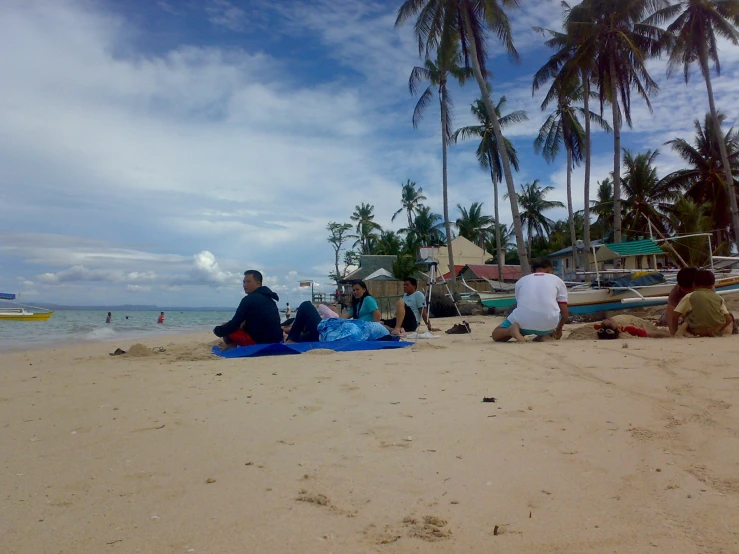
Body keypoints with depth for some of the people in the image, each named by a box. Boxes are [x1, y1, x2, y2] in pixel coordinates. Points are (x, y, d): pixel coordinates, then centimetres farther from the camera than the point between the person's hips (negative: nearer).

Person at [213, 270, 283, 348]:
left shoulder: (249, 299, -12)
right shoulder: (268, 298, 16)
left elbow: (234, 324, -10)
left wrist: (217, 330, 6)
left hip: (260, 341, -9)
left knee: (226, 330, 1)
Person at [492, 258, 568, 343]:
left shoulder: (521, 280, 24)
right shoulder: (557, 280, 19)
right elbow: (564, 313, 17)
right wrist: (559, 329, 38)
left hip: (523, 323, 0)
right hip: (548, 323, 0)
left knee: (495, 335, 23)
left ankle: (514, 330, -9)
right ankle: (543, 334, 9)